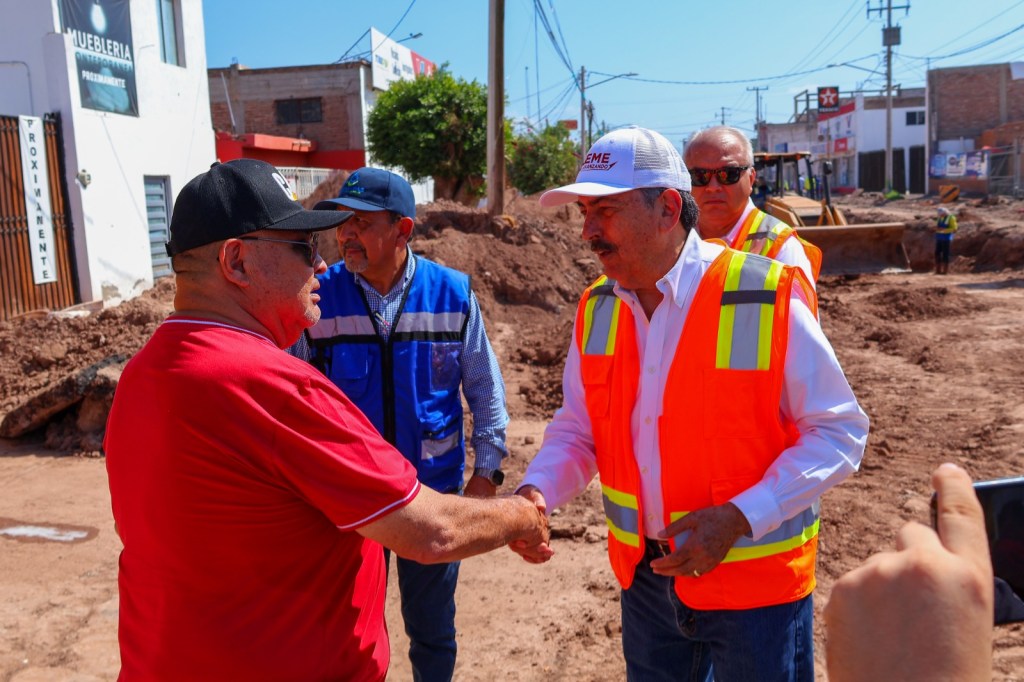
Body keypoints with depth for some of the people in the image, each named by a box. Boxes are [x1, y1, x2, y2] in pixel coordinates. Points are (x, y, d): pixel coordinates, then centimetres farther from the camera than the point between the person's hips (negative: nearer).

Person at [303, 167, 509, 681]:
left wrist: (487, 470, 0)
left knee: (432, 630, 18)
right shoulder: (320, 298, -9)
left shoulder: (453, 294, -8)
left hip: (435, 491, 0)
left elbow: (485, 389, 1)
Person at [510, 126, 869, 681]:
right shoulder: (597, 308, -2)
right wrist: (537, 491, -14)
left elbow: (839, 432, -13)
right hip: (645, 575, 5)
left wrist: (738, 518, -23)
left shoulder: (769, 298, -19)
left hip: (756, 583, -4)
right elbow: (577, 428, 6)